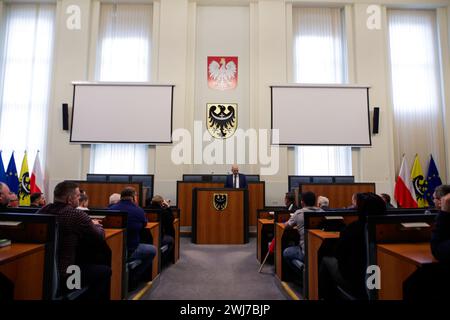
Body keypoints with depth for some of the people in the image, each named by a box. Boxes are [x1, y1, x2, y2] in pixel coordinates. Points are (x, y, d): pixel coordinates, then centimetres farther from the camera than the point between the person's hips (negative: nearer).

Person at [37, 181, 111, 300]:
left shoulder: (42, 211, 2)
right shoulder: (77, 215, -20)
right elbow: (100, 237, -6)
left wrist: (89, 224, 13)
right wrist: (96, 225, 14)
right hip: (62, 276, -8)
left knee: (87, 263, 28)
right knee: (105, 270, 7)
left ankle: (86, 295, 39)